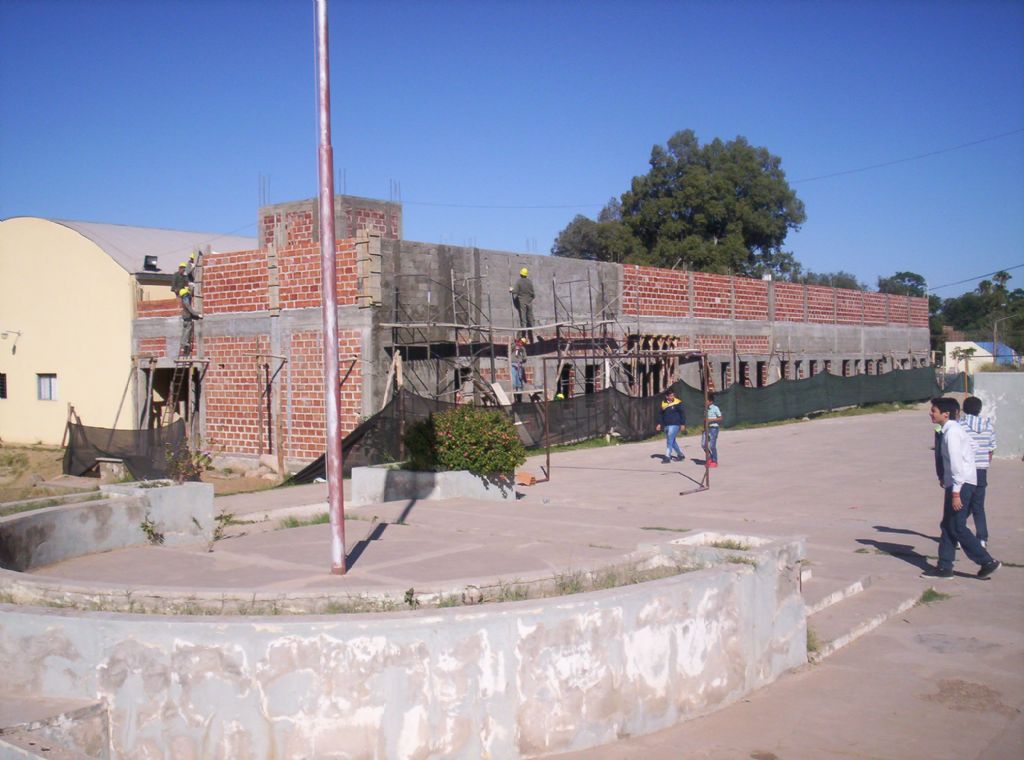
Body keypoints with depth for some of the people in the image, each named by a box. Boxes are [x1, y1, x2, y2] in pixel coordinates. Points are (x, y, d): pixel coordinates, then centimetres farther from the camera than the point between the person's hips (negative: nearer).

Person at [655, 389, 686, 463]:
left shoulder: (678, 403, -6)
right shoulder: (663, 403, 8)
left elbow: (683, 414, -4)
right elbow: (661, 415, 17)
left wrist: (683, 424, -8)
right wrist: (660, 424, 10)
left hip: (674, 425, -6)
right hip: (666, 426, 6)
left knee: (669, 441, -11)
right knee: (672, 441, 13)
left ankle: (667, 457, -10)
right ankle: (681, 454, 28)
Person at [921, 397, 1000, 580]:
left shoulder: (951, 432, -15)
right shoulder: (953, 430, 15)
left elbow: (956, 463, -20)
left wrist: (956, 492, -21)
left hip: (961, 484, -10)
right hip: (958, 484, 10)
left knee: (957, 527, -5)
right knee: (947, 525, 11)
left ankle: (987, 562, 0)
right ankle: (944, 567, 14)